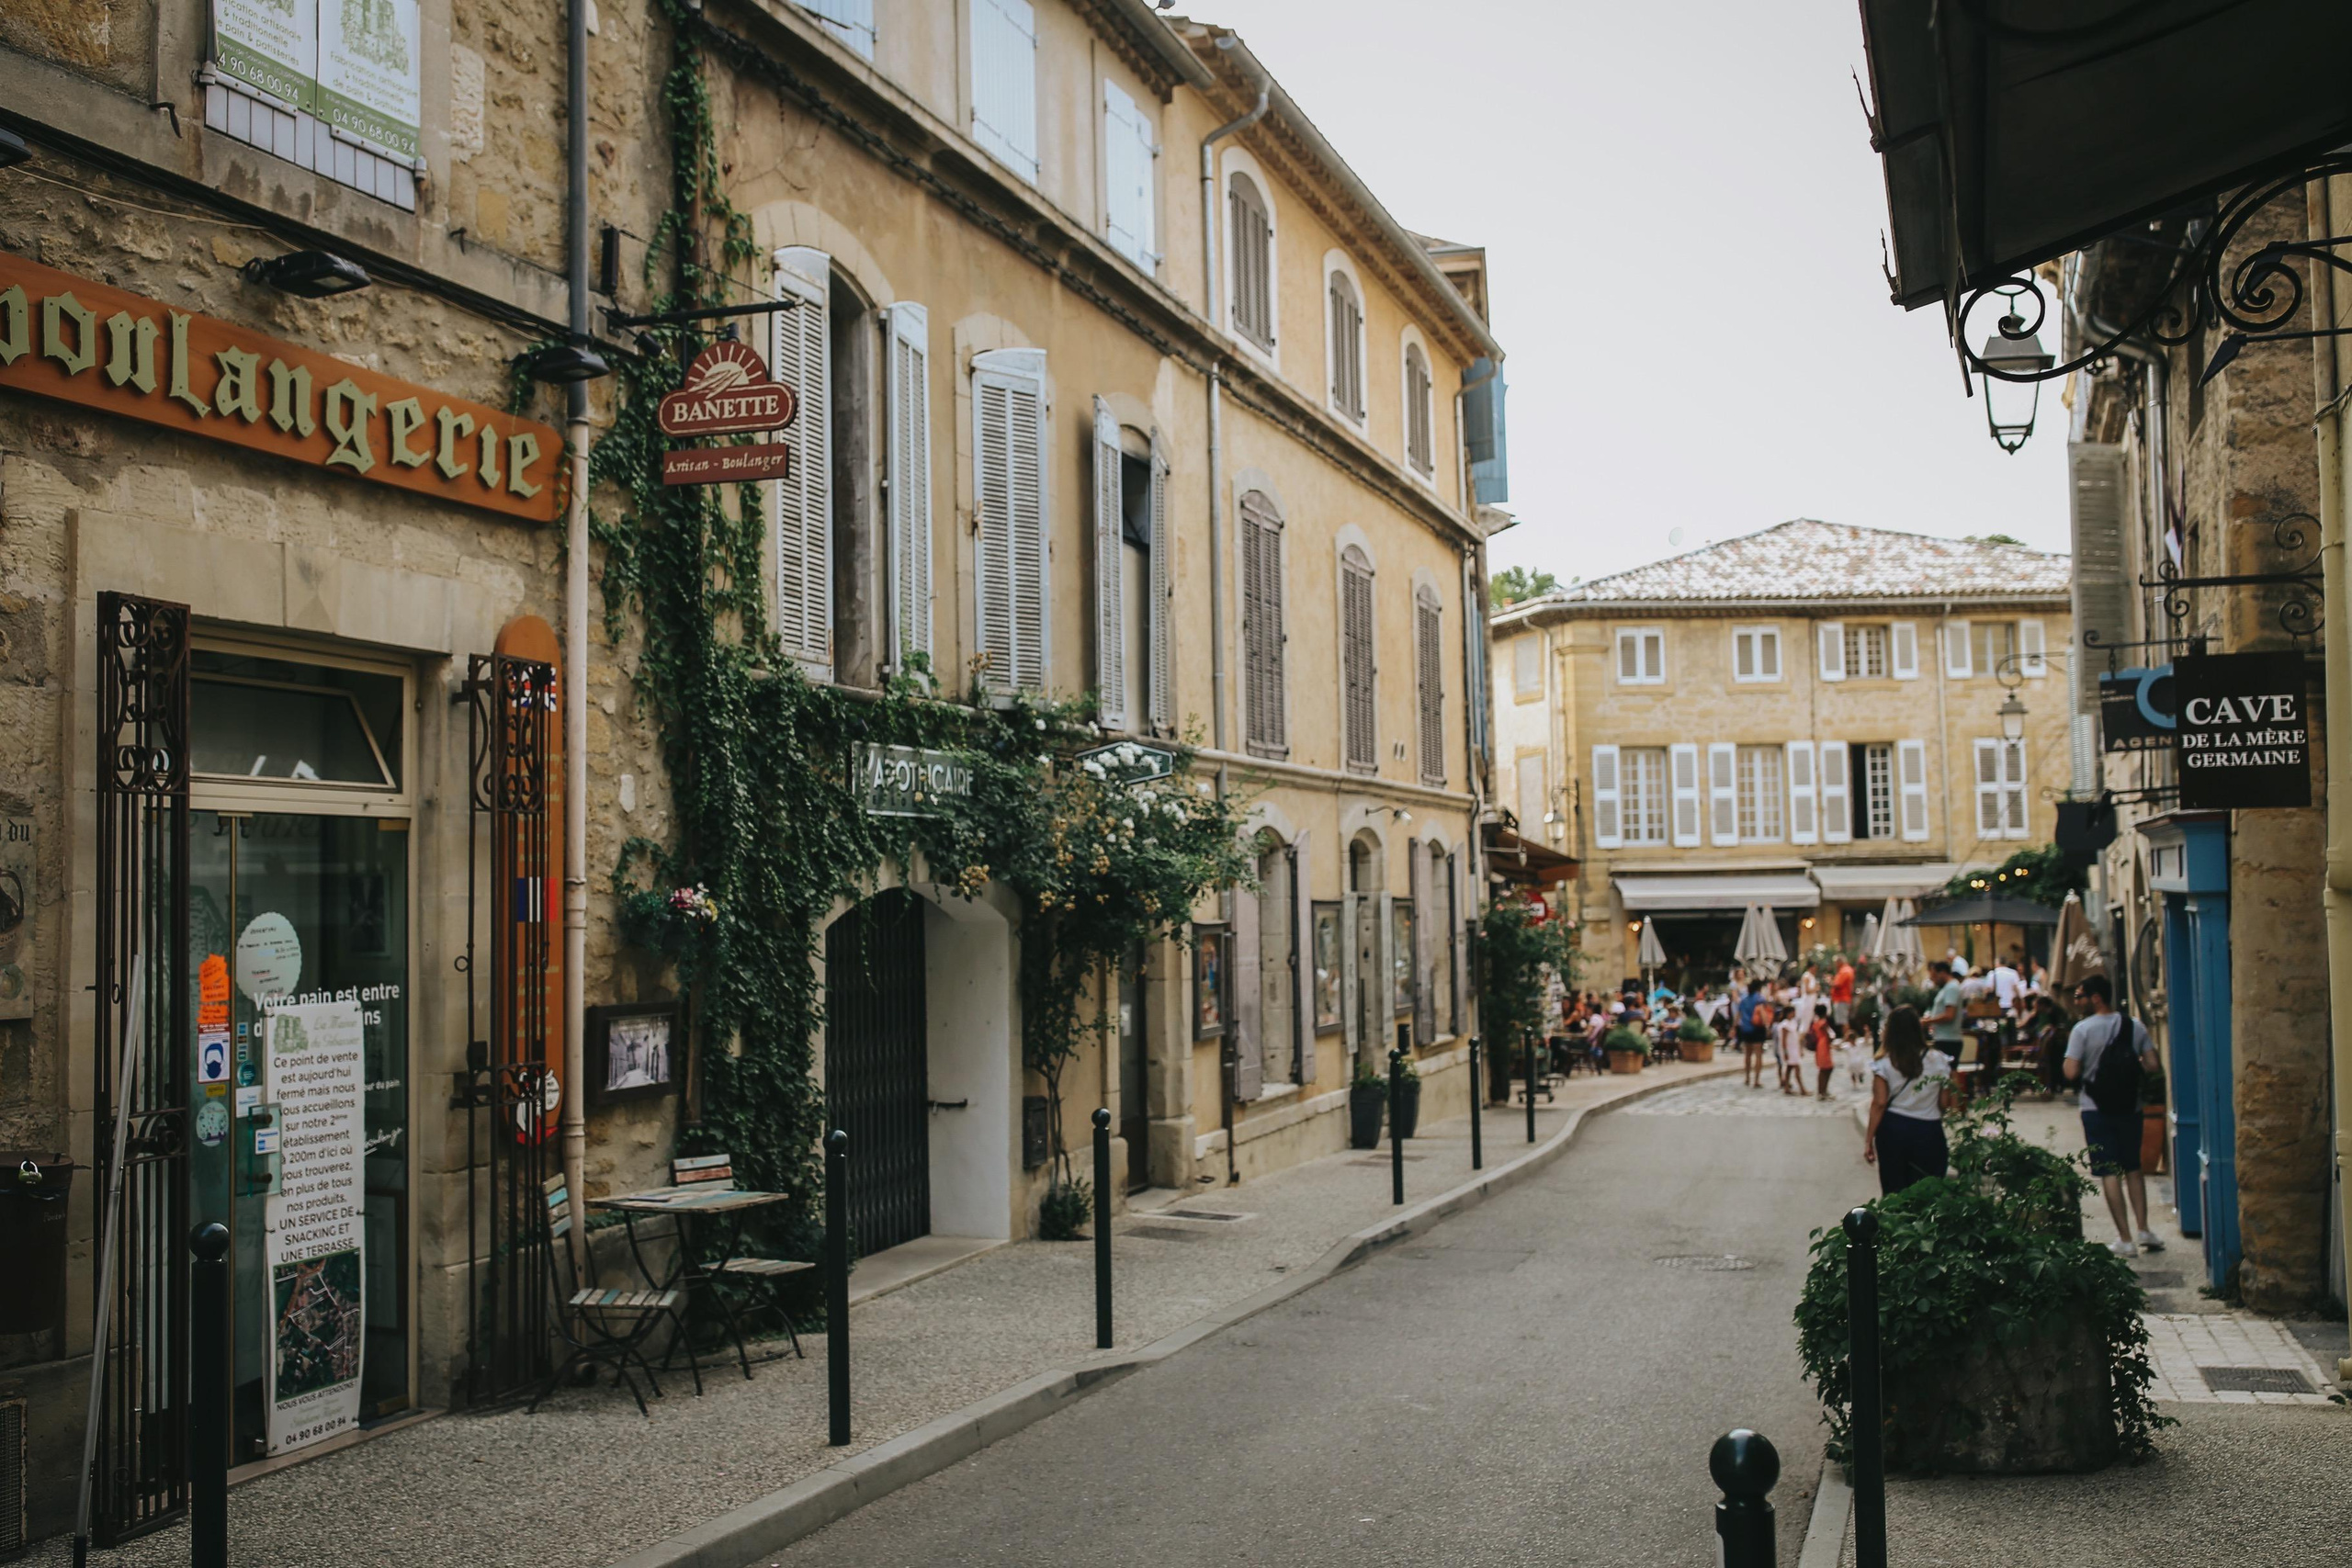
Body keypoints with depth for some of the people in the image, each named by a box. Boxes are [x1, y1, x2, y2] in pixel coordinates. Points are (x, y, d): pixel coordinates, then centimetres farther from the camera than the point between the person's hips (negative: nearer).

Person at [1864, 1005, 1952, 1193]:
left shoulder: (1884, 1065, -7)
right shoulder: (1939, 1061, -3)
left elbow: (1879, 1104, -9)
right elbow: (1945, 1103, -1)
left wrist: (1869, 1140, -4)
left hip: (1893, 1130, 0)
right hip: (1928, 1132, 0)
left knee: (1894, 1192, 10)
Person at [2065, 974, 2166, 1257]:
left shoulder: (2083, 1030, -13)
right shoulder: (2135, 1026, -1)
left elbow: (2071, 1073, -17)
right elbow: (2152, 1065, -3)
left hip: (2096, 1109, -4)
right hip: (2130, 1106, 4)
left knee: (2109, 1172, 0)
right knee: (2133, 1168, 18)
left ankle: (2125, 1239, -1)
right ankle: (2144, 1230, 13)